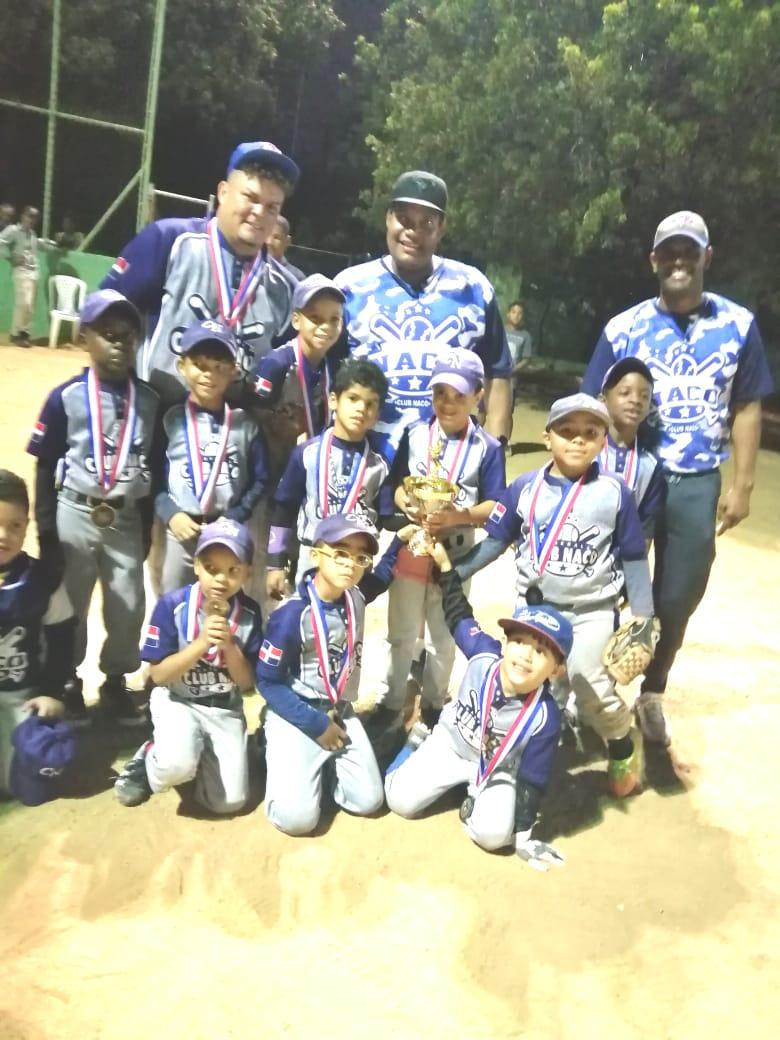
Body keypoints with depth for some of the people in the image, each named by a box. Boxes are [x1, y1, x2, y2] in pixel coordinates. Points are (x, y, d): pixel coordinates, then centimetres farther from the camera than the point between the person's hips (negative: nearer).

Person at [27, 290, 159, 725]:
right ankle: (66, 682, 31)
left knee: (129, 607, 9)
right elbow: (46, 468, -3)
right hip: (75, 516, -2)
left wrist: (147, 527, 5)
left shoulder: (150, 400, -1)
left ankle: (116, 681, 29)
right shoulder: (66, 397, -7)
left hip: (126, 520, 2)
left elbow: (156, 468, 4)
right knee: (69, 605, 12)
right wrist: (46, 528, -4)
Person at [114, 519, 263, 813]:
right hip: (177, 701, -2)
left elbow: (248, 683, -6)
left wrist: (229, 645, -24)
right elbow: (159, 675, -14)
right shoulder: (172, 605, -15)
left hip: (226, 710, 3)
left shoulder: (249, 614, -9)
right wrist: (201, 643, -27)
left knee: (229, 801, -7)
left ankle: (200, 751, 21)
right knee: (177, 765, -33)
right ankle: (150, 756, 3)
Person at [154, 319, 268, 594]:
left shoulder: (246, 424, 0)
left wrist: (234, 519, -9)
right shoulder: (171, 419, -1)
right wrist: (169, 514, -11)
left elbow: (260, 480, 2)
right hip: (181, 530, 0)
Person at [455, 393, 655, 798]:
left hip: (592, 610, -2)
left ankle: (624, 745, 24)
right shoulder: (524, 488, -8)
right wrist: (454, 573, -10)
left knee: (589, 684, -7)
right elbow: (496, 541, -2)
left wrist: (641, 616, -4)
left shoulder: (615, 493, -11)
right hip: (533, 605, 3)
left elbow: (633, 558, -3)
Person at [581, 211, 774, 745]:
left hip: (697, 484, 1)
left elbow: (747, 409, 4)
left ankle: (652, 692, 32)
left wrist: (741, 485, 0)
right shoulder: (623, 328, -1)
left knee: (679, 598, 11)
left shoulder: (738, 325, 2)